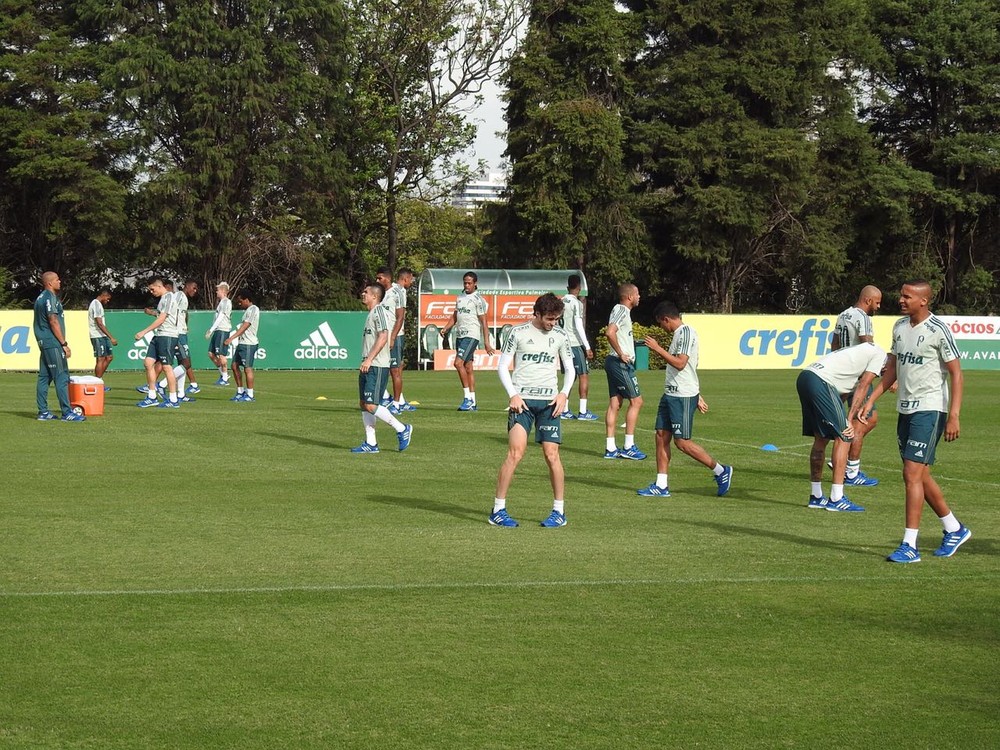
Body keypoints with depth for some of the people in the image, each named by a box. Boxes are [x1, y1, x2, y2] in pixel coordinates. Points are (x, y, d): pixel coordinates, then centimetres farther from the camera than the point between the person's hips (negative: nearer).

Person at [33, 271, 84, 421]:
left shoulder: (40, 298, 17)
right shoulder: (50, 298, -12)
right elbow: (53, 322, -17)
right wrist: (64, 344, -16)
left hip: (43, 342, 10)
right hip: (53, 343, -10)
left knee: (44, 377, 10)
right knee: (62, 377, -10)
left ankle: (43, 412, 11)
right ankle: (67, 412, -12)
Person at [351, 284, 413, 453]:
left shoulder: (379, 311, -11)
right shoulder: (372, 313, 19)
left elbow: (383, 337, -20)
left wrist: (369, 359, -23)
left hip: (377, 367, -10)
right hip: (367, 367, 10)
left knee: (371, 405, -12)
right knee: (363, 404, 7)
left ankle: (402, 429, 0)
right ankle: (371, 443, 10)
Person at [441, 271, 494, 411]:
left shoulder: (478, 299, -6)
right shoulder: (459, 298, 15)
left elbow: (484, 322, -8)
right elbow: (454, 317, 22)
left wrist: (486, 343, -12)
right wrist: (445, 328, 4)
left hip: (471, 335, -7)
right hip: (459, 335, 7)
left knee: (458, 363, -19)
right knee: (468, 368, 8)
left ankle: (467, 398, -14)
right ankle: (472, 403, 10)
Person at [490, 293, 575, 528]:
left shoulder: (560, 336, 7)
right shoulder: (518, 333, -1)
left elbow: (569, 369, 16)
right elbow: (503, 366, 2)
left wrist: (564, 394, -1)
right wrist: (513, 395, -9)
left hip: (549, 402, 2)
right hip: (522, 400, -2)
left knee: (552, 454, -2)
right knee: (516, 452, -13)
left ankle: (559, 511, 8)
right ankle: (498, 510, -6)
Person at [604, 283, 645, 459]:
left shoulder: (620, 310, 16)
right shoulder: (622, 311, -15)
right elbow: (610, 332, -29)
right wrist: (621, 354, -20)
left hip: (615, 363, 10)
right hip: (621, 364, -10)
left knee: (615, 403, 8)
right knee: (636, 401, -5)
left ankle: (611, 448, 8)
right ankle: (628, 447, -4)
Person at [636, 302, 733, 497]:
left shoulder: (686, 332, -14)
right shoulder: (679, 334, 18)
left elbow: (680, 364, -24)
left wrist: (657, 348, -19)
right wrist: (697, 396, 27)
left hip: (683, 397, -10)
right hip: (671, 394, 10)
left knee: (682, 441, -7)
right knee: (661, 436, 5)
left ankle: (721, 471, 5)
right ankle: (661, 486, 7)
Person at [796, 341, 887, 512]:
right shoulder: (879, 354, 8)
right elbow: (863, 386, 0)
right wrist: (849, 419, -1)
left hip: (804, 377, 9)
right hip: (821, 381, -9)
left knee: (821, 438, 18)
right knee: (842, 437, -3)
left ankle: (816, 496, 23)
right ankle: (836, 499, -3)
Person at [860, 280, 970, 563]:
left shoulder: (938, 330, -13)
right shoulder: (900, 327, 9)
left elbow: (956, 374, -12)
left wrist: (954, 416, -18)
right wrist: (871, 399, 13)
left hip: (930, 410, -8)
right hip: (905, 409, 8)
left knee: (912, 474, -13)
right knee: (920, 476, 13)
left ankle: (909, 546, -10)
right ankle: (955, 529, 30)